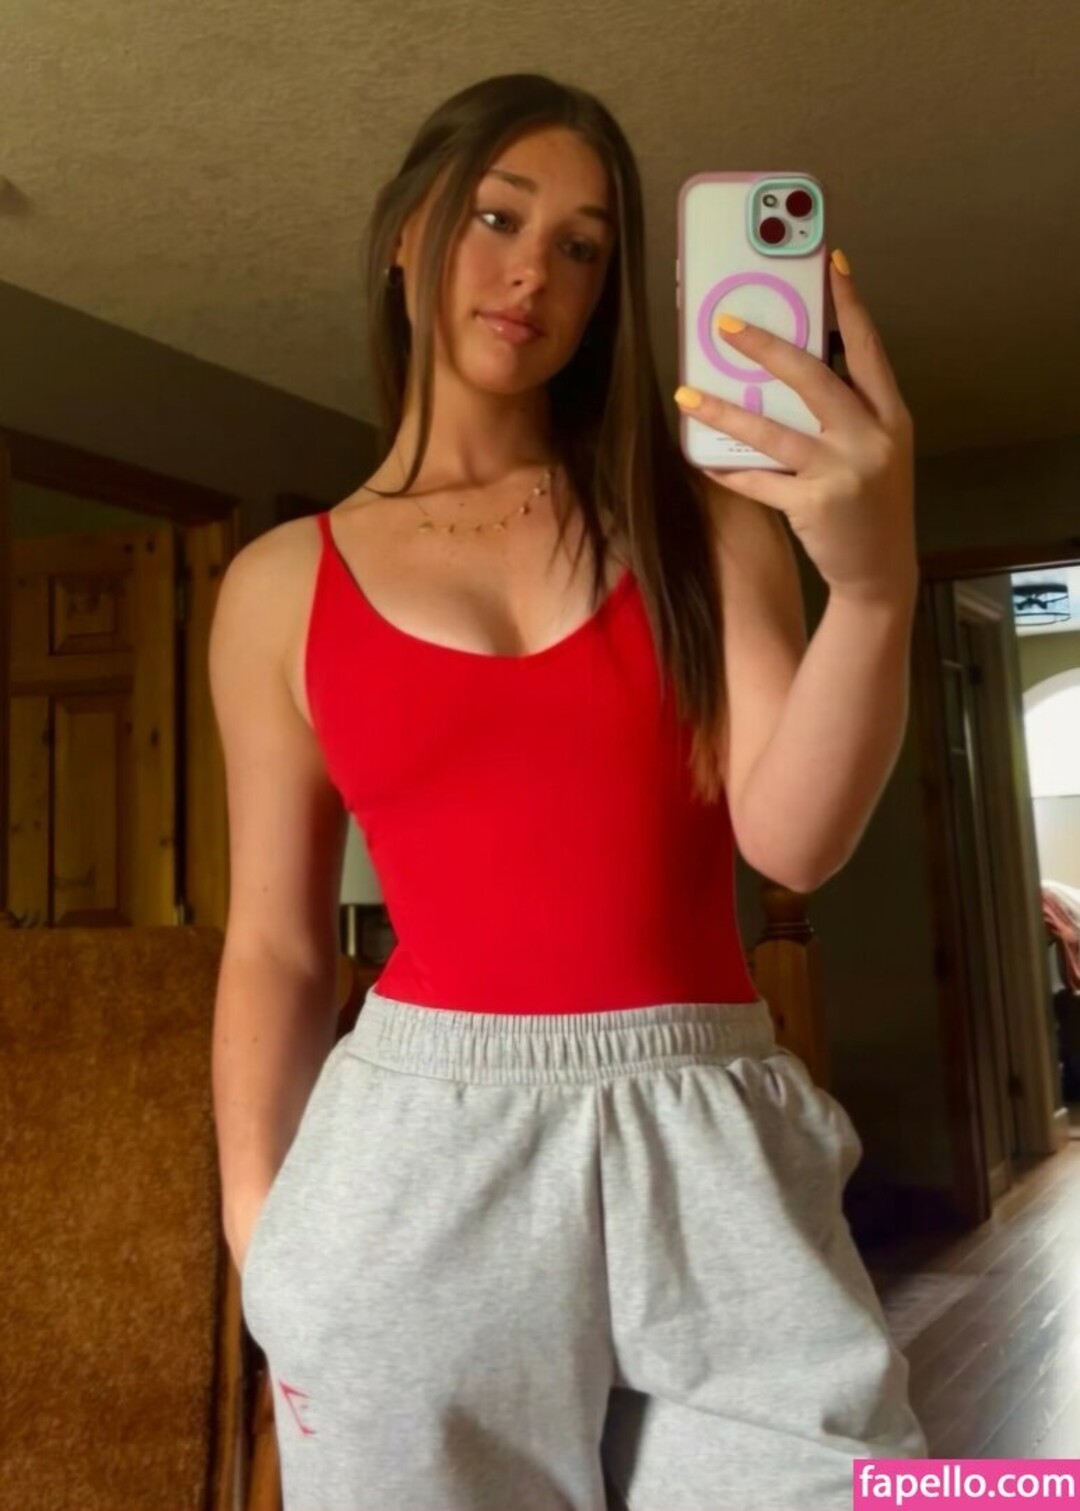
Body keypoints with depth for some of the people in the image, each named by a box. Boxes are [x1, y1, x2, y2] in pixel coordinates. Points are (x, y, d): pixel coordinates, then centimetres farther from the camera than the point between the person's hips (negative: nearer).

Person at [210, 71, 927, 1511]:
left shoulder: (697, 519, 5)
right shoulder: (285, 584, 5)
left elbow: (791, 836, -7)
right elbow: (275, 944, 5)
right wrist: (260, 1241, 3)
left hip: (711, 1149, 1)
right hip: (422, 1156, 0)